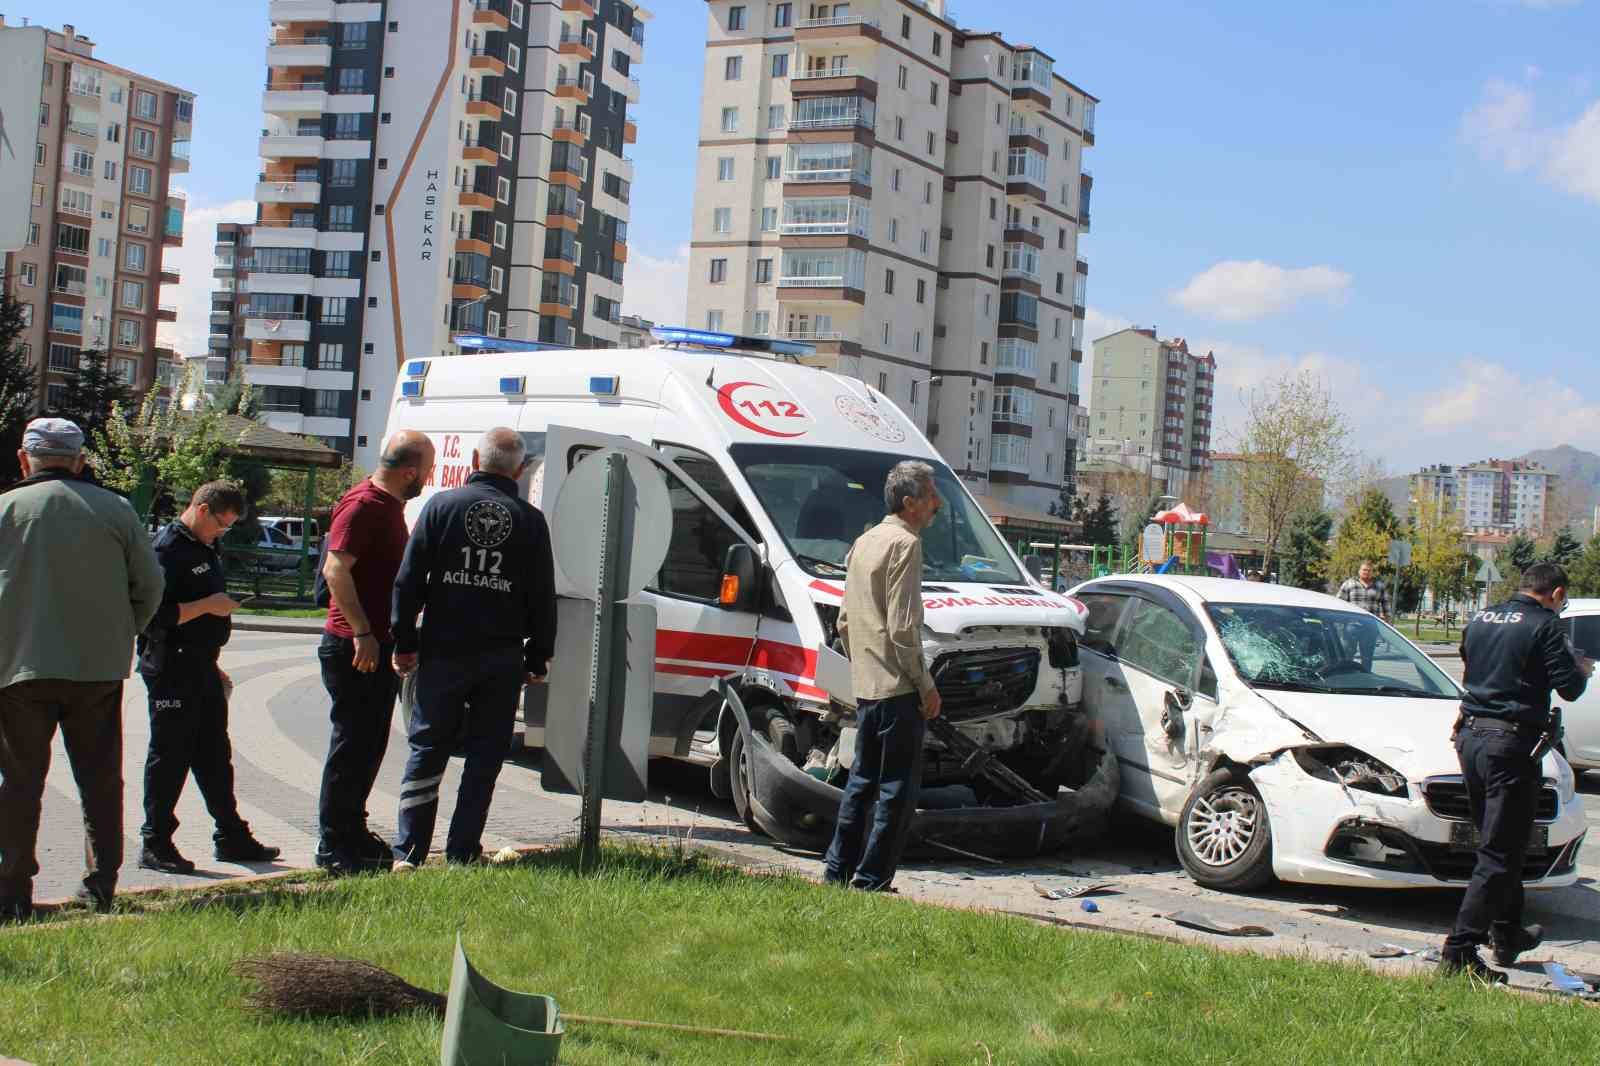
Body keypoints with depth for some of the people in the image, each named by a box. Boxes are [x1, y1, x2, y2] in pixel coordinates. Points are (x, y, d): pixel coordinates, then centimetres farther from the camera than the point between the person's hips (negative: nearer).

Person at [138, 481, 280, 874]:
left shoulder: (205, 548, 17)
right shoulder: (168, 549, -14)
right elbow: (154, 614, -23)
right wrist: (206, 606, -20)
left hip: (201, 667, 9)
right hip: (172, 668, -9)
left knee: (214, 754, 13)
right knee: (169, 757, -3)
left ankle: (231, 837, 20)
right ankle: (155, 845, 5)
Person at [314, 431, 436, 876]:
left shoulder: (390, 506, 16)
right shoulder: (363, 505, -15)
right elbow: (335, 569, -24)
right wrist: (362, 632, -28)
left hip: (380, 644, 10)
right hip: (355, 647, -10)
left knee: (370, 743, 16)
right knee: (352, 743, -5)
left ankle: (352, 831, 27)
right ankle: (334, 844, 2)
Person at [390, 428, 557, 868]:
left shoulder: (442, 505, 0)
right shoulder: (530, 519, 3)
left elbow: (408, 580, -2)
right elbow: (543, 598, 4)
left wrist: (404, 642, 3)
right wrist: (538, 658, 11)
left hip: (443, 653, 0)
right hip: (502, 659, 0)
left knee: (426, 752, 9)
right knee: (485, 757, 8)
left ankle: (408, 853, 8)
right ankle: (462, 853, 8)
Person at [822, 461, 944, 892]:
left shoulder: (863, 543, 16)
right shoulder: (905, 544, -12)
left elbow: (845, 622, 20)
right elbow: (902, 627, -18)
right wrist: (926, 685, -13)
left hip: (865, 685, 9)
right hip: (897, 687, -9)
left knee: (862, 779, 16)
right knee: (897, 788, -3)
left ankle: (837, 872, 21)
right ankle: (870, 881, -2)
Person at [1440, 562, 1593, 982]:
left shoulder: (1480, 620, 12)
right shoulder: (1545, 625, -8)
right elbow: (1569, 688, -11)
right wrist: (1582, 669, 10)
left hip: (1470, 738, 8)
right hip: (1511, 743, -8)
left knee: (1499, 843, 22)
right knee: (1499, 855, -5)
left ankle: (1508, 935, 33)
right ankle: (1459, 951, -10)